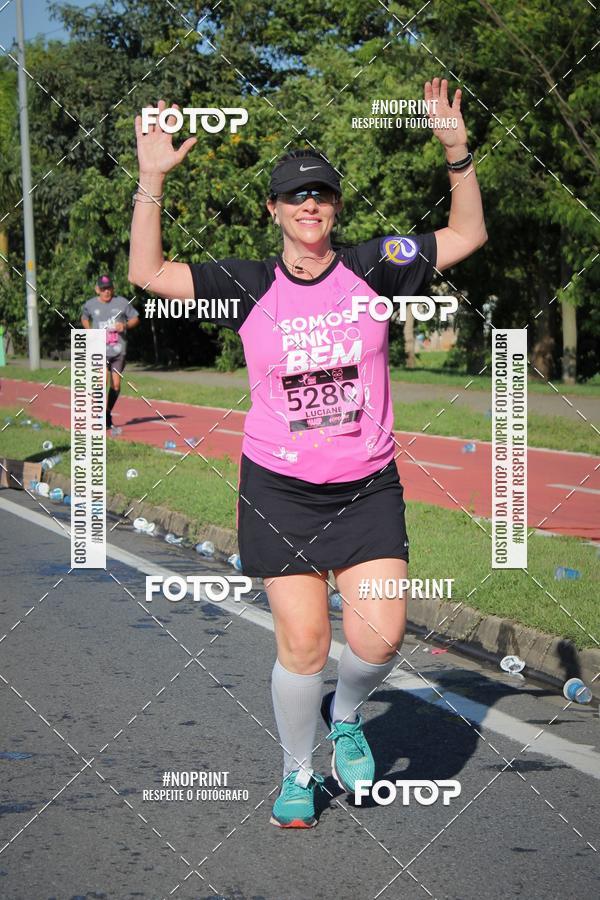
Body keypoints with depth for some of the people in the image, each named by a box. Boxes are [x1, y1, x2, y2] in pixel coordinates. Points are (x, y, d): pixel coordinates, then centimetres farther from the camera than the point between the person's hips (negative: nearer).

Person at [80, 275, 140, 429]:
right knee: (103, 380, -21)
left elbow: (135, 318, 11)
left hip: (119, 350, 1)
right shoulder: (90, 305, 4)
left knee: (116, 385, 2)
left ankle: (108, 413, 22)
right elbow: (84, 318, 24)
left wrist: (125, 326, -9)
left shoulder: (121, 302, 2)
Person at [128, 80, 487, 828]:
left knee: (380, 636, -11)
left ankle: (345, 715, 23)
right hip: (279, 490, -1)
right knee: (302, 646, -3)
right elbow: (147, 272, -2)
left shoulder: (372, 268, 1)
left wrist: (457, 154, -8)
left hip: (367, 487, 1)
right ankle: (298, 774, 21)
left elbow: (466, 235, 5)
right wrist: (151, 181, -10)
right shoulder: (248, 286, -1)